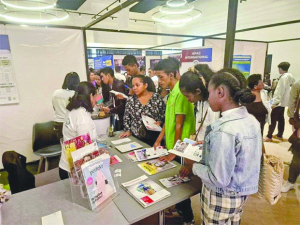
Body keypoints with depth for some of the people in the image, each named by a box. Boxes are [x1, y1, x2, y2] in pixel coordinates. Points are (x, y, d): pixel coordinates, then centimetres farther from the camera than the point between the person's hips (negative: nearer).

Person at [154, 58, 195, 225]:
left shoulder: (180, 92, -21)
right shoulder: (172, 91, 8)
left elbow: (179, 125, -21)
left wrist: (174, 151, -16)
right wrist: (159, 140, 11)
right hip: (171, 146, 9)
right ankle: (179, 209, 43)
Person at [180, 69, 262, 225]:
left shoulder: (223, 131, -32)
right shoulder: (252, 120, -5)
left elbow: (219, 179, -27)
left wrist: (194, 166, -12)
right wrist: (209, 147, 7)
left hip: (223, 197, -7)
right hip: (242, 192, 8)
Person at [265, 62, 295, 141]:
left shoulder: (283, 77, -18)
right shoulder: (290, 76, 10)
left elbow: (280, 91, -22)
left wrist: (275, 102, -21)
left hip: (279, 102, -10)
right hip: (283, 101, 10)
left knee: (273, 119, -5)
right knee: (280, 118, 15)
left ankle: (269, 136, 0)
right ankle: (279, 135, 24)